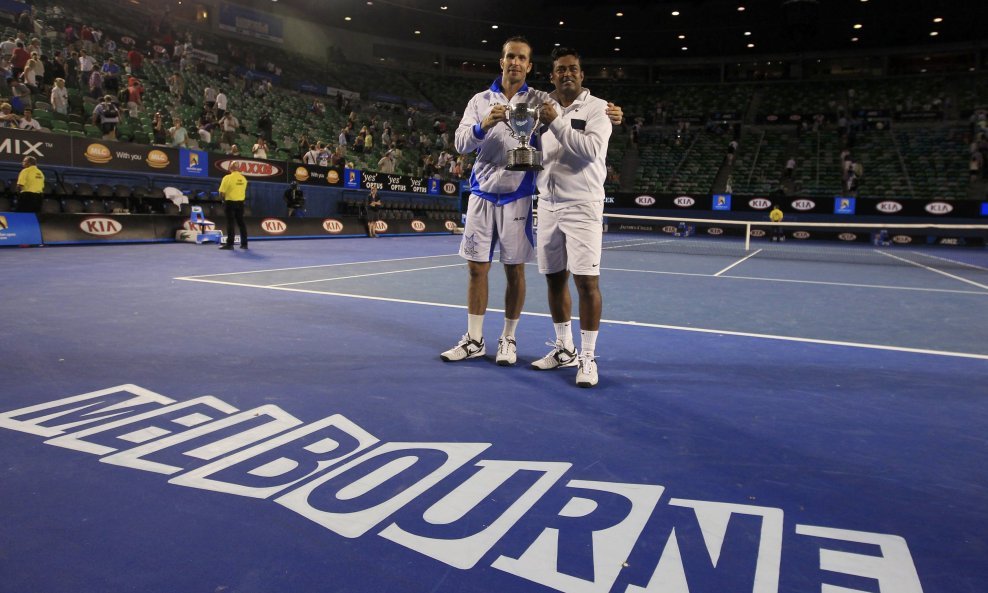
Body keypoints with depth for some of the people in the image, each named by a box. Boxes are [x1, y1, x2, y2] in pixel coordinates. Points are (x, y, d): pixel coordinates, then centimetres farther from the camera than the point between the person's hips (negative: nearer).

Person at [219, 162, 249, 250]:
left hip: (230, 202, -4)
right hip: (240, 202, 4)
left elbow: (222, 193, -12)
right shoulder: (243, 178, 1)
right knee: (241, 223, 10)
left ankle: (230, 243, 1)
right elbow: (244, 191, 6)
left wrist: (223, 199, 5)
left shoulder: (228, 178, -12)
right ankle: (244, 243, 13)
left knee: (230, 223, 0)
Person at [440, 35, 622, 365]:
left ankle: (508, 340, 17)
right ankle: (474, 340, 17)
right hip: (482, 193, 2)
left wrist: (604, 115, -25)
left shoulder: (539, 101, 3)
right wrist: (486, 124, -20)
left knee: (514, 270, 3)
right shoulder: (480, 100, 8)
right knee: (476, 267, 5)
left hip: (517, 196, -2)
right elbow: (461, 143, -2)